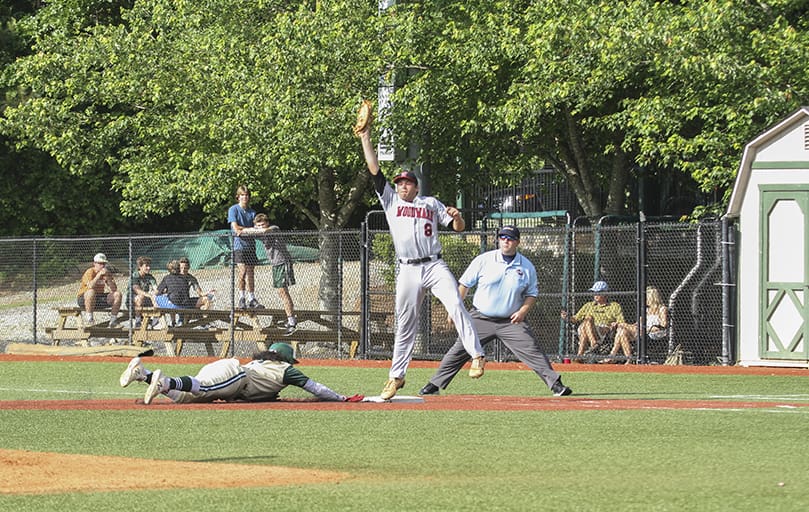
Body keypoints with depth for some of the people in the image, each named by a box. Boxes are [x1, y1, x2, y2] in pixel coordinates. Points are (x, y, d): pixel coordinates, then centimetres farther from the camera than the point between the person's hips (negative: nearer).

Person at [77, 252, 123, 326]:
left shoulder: (107, 272, 3)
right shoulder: (90, 272, -13)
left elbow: (114, 289, -6)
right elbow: (90, 286, -33)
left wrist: (108, 278, -20)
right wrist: (99, 274, -33)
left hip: (99, 299, 6)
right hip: (84, 299, -6)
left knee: (117, 294, -11)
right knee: (91, 292, -40)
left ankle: (113, 319, -4)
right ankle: (88, 317, -27)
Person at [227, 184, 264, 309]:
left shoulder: (252, 212, 14)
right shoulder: (233, 209, 1)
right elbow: (235, 228, -8)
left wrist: (243, 231, -12)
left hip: (250, 245, 5)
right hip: (239, 245, -5)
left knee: (251, 273, 4)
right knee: (243, 271, -15)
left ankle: (251, 299, 8)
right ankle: (242, 299, -10)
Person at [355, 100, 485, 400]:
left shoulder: (431, 203, 16)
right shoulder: (390, 200, 16)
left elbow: (459, 228, 13)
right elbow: (374, 170, 9)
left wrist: (456, 217, -10)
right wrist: (365, 137, 5)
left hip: (435, 265, -1)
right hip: (408, 271, 1)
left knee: (456, 306, -20)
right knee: (405, 324, 3)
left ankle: (477, 356, -23)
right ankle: (396, 376, 9)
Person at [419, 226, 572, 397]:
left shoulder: (527, 267, 0)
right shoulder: (483, 260, -3)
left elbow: (532, 294, 8)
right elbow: (464, 285, 3)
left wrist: (523, 311, -10)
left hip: (511, 321, 0)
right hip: (481, 318, 0)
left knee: (532, 351, -12)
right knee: (458, 352, -3)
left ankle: (555, 384, -9)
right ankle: (434, 385, 7)